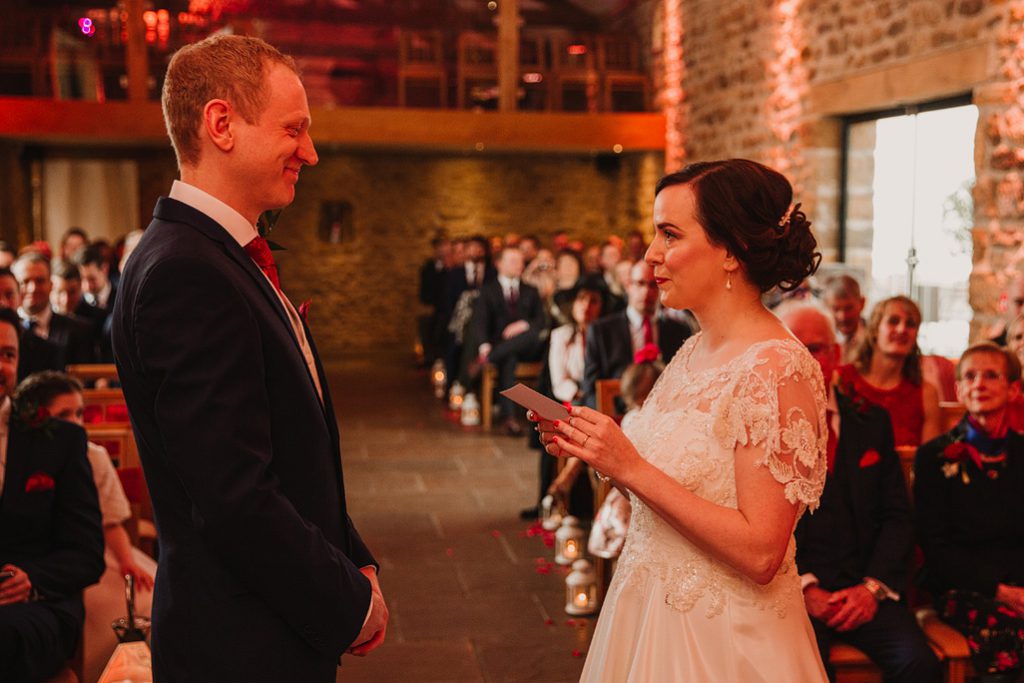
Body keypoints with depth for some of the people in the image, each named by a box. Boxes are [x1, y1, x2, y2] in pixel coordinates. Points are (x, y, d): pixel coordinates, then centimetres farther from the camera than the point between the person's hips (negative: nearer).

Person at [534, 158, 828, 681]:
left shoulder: (777, 369, -22)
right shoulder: (693, 352, 3)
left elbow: (760, 552, -25)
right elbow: (683, 480, 8)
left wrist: (631, 467, -24)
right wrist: (592, 448, -5)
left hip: (721, 640, -7)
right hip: (648, 614, 8)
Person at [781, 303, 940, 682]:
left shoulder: (872, 423, 14)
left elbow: (897, 515, 10)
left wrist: (873, 587, -4)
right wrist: (802, 587, -13)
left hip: (864, 590, 3)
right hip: (790, 591, -3)